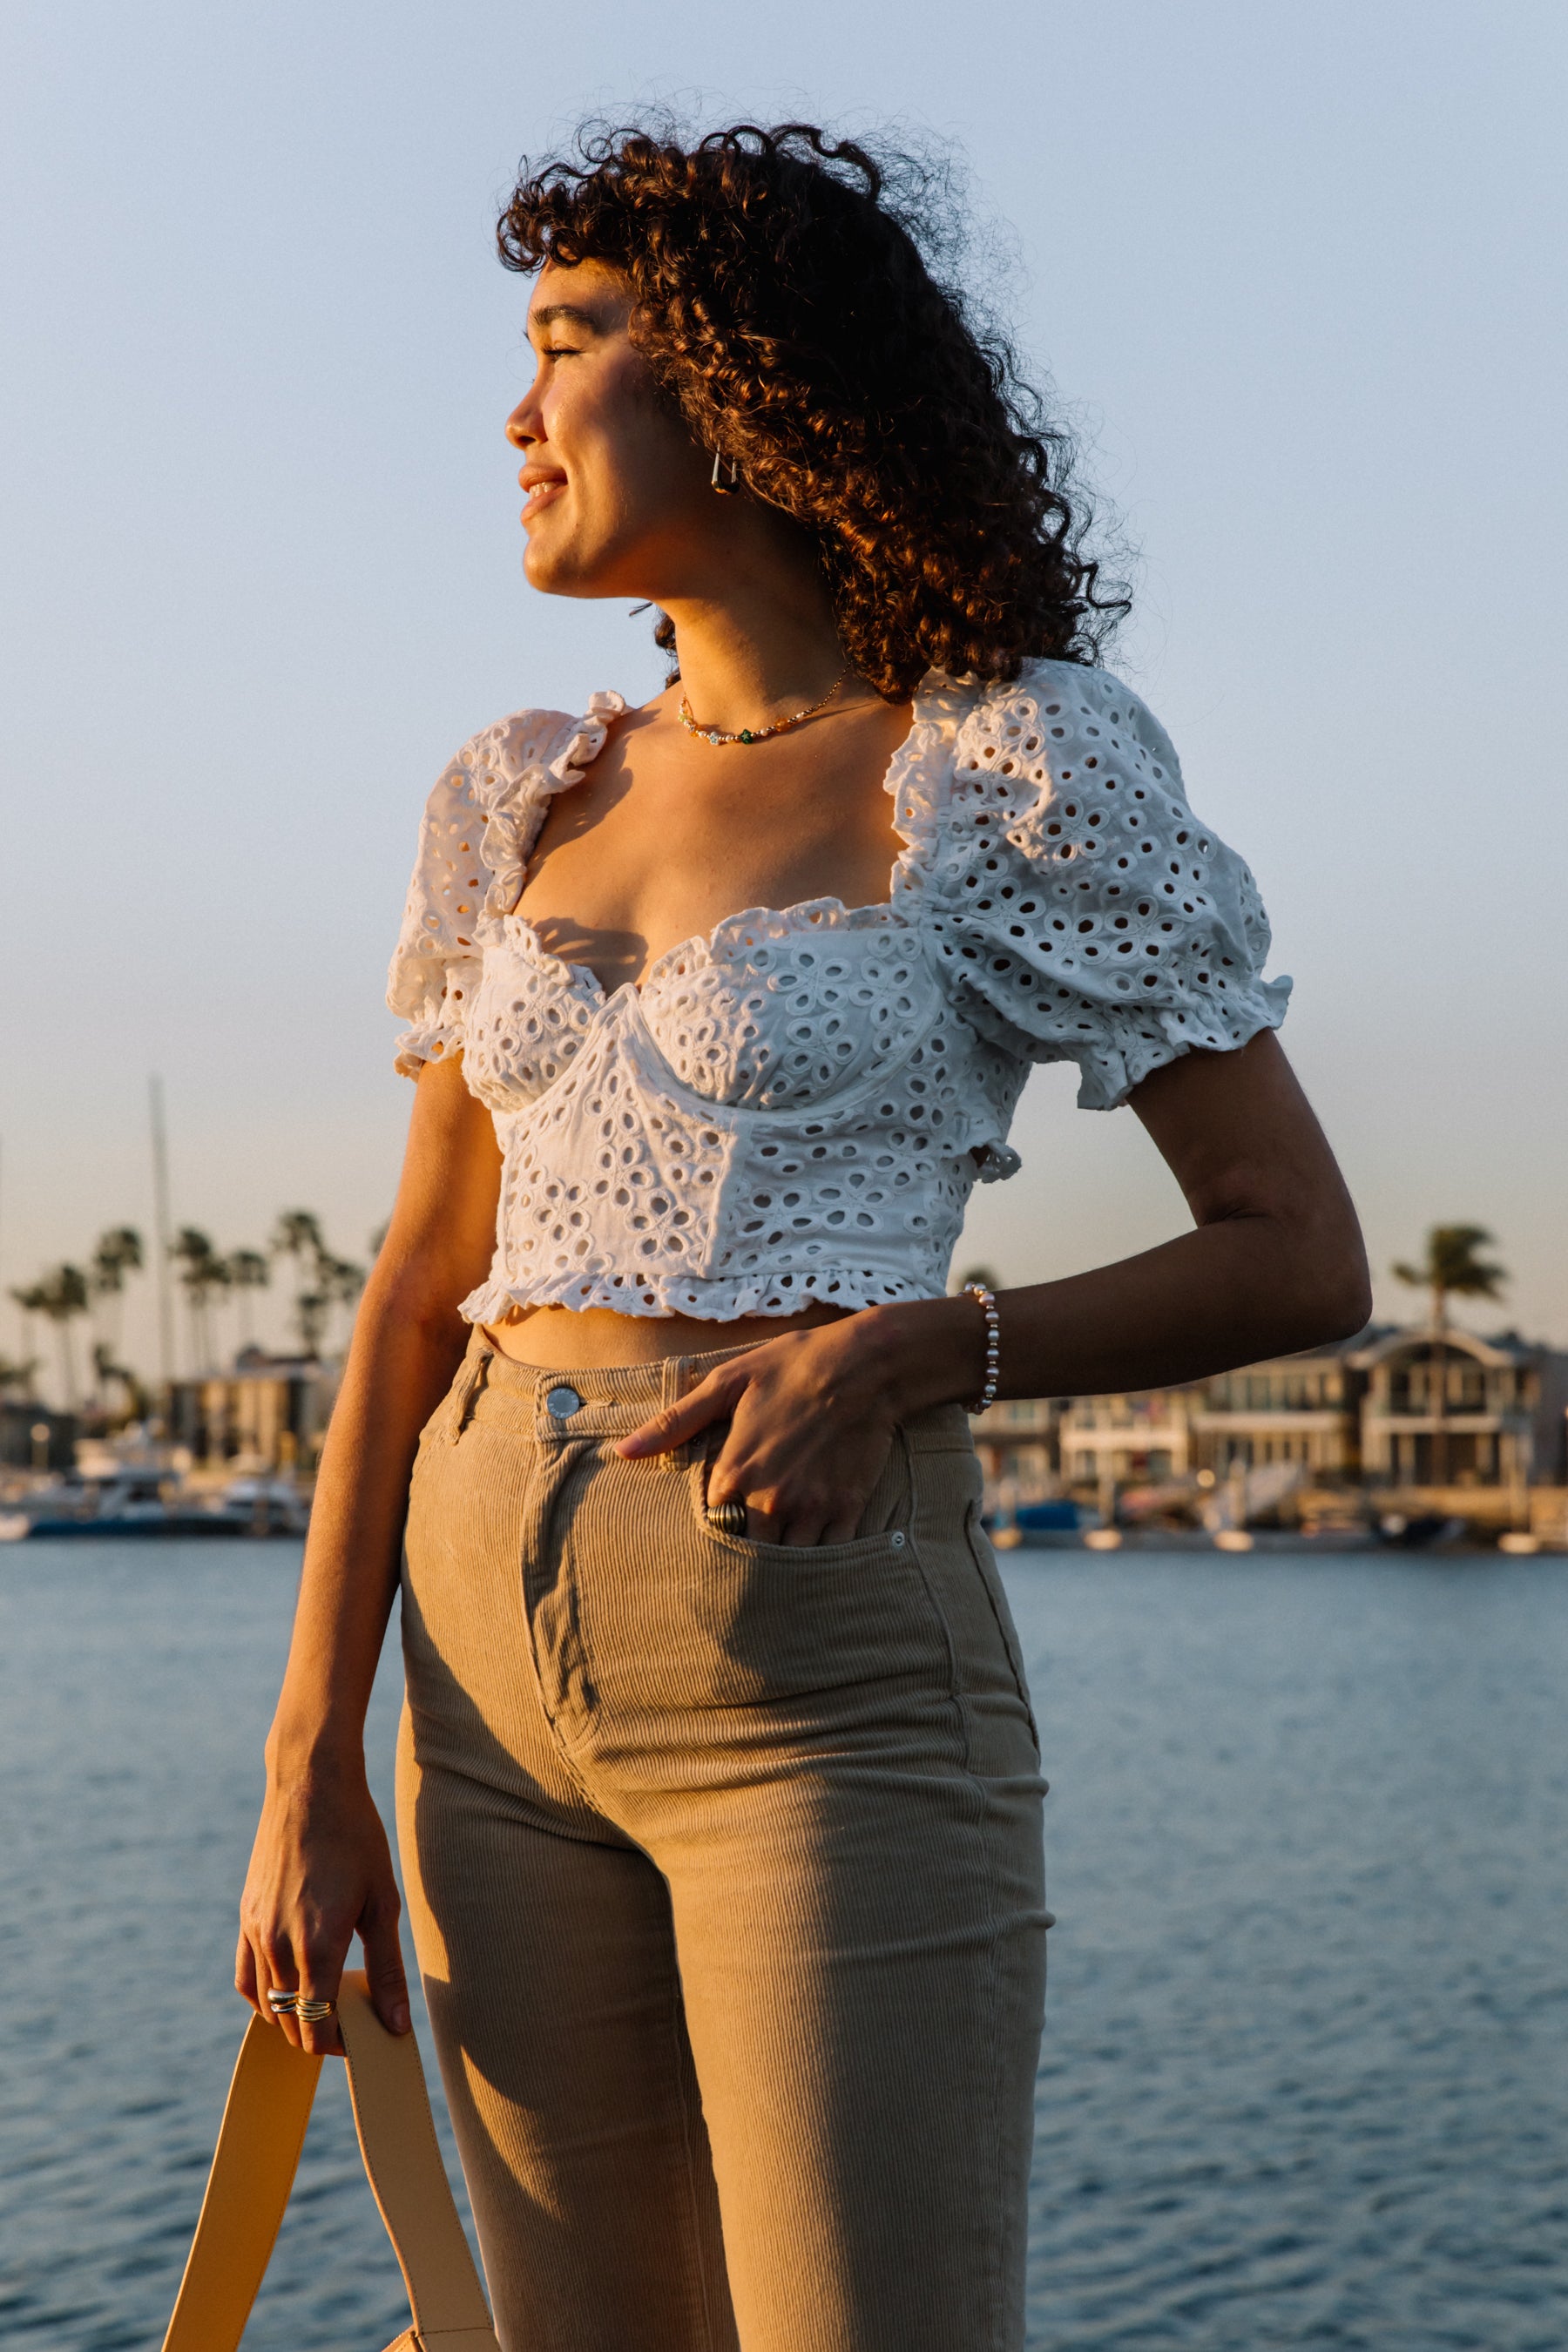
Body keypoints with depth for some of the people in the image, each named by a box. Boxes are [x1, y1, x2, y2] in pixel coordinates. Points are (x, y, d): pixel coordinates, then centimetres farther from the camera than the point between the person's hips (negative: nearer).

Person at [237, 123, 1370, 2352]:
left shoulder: (1017, 769, -4)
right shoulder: (525, 799, 12)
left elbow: (1302, 1256, -3)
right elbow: (423, 1292, 12)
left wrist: (898, 1351, -19)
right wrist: (311, 1771, 5)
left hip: (828, 1679, -5)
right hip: (495, 1657, 6)